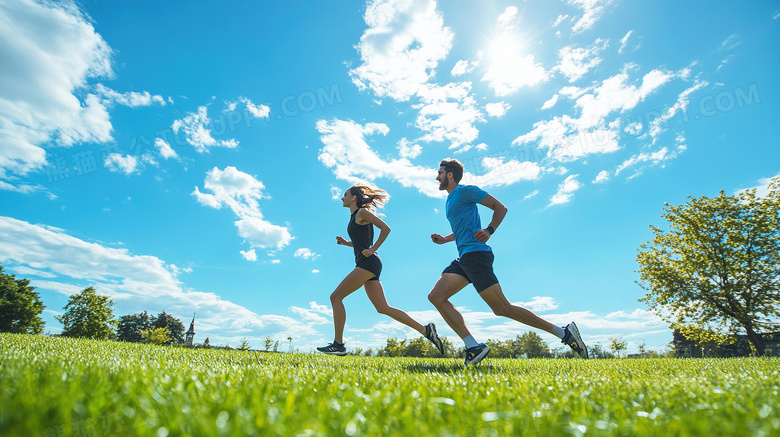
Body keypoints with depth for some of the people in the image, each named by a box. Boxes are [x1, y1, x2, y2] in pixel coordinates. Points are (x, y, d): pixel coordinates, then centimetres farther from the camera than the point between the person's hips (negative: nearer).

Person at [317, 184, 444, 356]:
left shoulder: (362, 212, -1)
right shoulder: (354, 216, 24)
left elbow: (386, 228, -10)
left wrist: (372, 250, -12)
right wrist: (346, 243, 17)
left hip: (368, 263, -10)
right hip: (366, 265, 10)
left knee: (336, 296, -8)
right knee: (383, 308, 5)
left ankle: (338, 344, -6)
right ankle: (425, 330, 5)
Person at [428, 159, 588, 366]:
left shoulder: (465, 190, -2)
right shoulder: (451, 199, 25)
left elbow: (500, 207, -5)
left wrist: (489, 230, -20)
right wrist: (445, 239, 22)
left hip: (476, 254, -9)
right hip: (464, 259, 9)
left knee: (502, 308, -8)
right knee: (436, 296, -4)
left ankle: (564, 332, 4)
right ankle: (473, 347, -9)